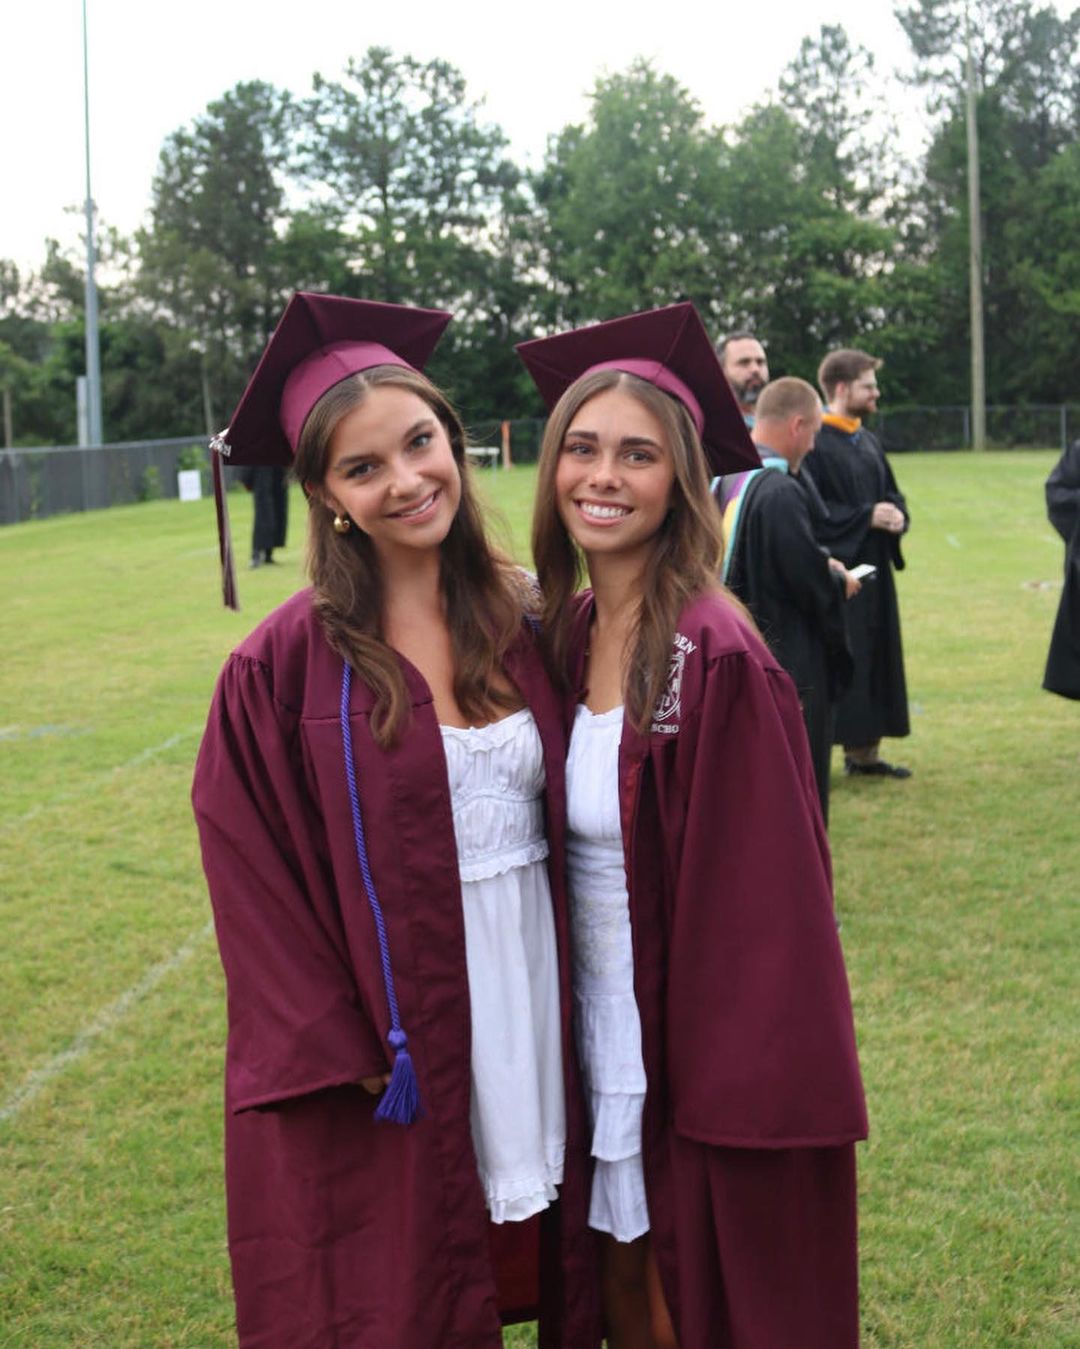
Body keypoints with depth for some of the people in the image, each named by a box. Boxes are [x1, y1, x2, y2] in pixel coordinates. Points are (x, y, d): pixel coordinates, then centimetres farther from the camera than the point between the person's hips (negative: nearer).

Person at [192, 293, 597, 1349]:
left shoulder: (527, 622, 1)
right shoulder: (288, 665, -11)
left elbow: (568, 818, 9)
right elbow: (257, 882, -10)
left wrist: (586, 1005, 3)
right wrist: (345, 1057, -13)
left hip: (535, 998, 4)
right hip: (389, 1055, -4)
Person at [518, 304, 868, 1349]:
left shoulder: (716, 662, -21)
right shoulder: (565, 635, 2)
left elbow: (767, 899, -19)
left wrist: (739, 1092, -18)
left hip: (702, 1044, -6)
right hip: (599, 1028, 7)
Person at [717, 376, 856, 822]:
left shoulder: (722, 479, 6)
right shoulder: (780, 492, -23)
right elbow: (808, 579, -21)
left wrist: (821, 564, 15)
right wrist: (840, 582, 0)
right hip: (785, 664, -9)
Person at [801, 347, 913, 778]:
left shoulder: (868, 442, 15)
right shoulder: (814, 443, -12)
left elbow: (892, 494, 20)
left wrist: (897, 515, -3)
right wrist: (867, 517, -18)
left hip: (872, 569, 9)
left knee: (874, 661, 11)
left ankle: (864, 753, 20)